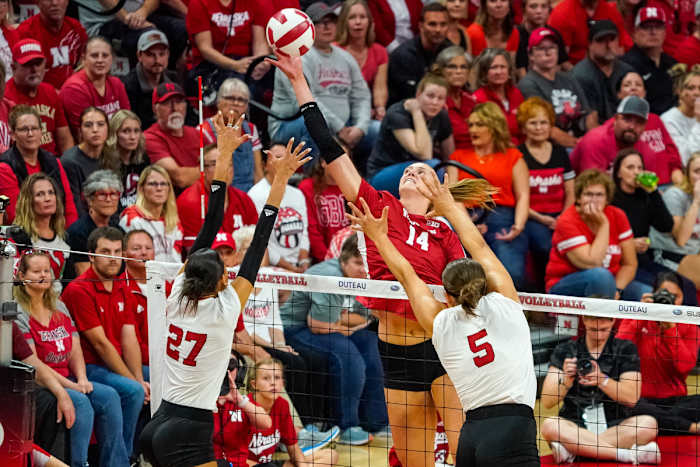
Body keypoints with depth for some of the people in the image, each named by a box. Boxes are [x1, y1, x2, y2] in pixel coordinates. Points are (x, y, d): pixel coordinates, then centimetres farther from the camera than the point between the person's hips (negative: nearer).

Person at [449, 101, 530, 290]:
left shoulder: (512, 157, 20)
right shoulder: (459, 156, 24)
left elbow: (523, 196, 11)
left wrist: (518, 226, -9)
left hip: (502, 220, -1)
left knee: (512, 274, -28)